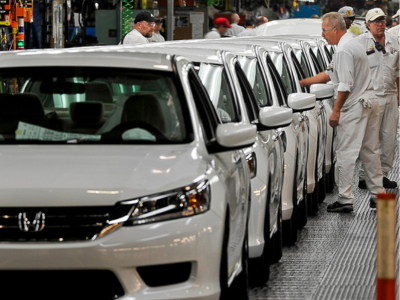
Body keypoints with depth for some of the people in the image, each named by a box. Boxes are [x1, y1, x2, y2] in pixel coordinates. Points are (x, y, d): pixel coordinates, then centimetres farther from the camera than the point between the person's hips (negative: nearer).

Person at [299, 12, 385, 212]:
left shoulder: (343, 50, -16)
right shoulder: (352, 44, 18)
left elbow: (346, 85, -21)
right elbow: (329, 75, 23)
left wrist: (336, 111, -17)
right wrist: (303, 82, 22)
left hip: (354, 107, -10)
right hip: (369, 103, 10)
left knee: (345, 154, -5)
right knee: (370, 151, 14)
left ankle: (345, 199, -4)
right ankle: (378, 194, 18)